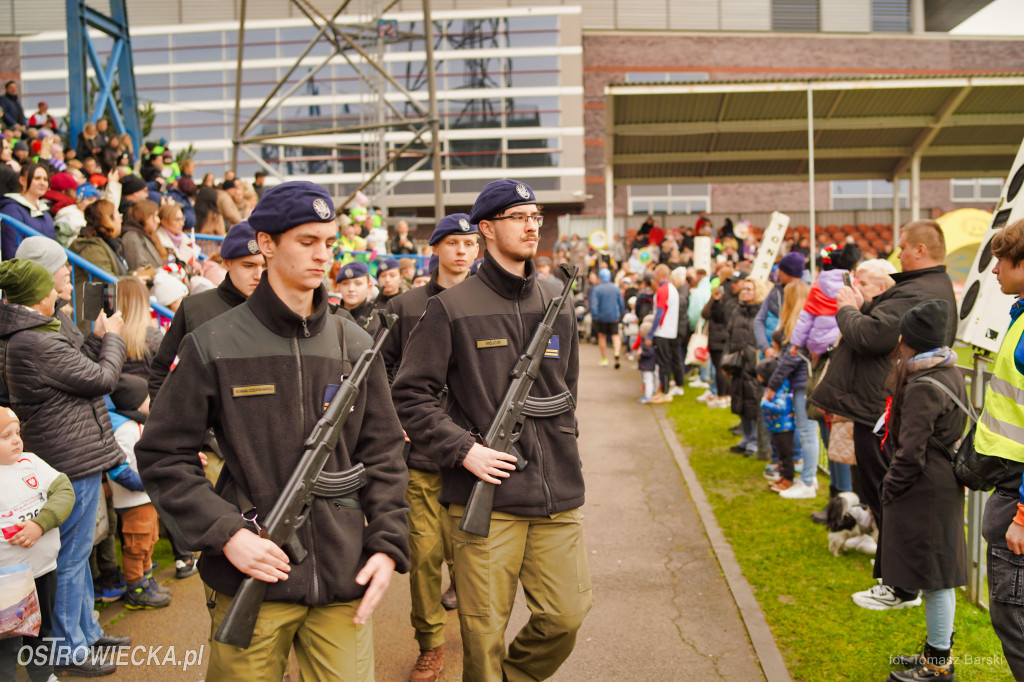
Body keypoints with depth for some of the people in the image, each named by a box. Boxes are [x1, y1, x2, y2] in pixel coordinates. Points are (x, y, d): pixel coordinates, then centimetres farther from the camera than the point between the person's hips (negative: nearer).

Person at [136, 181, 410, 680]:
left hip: (343, 583, 2)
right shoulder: (213, 345, -4)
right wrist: (226, 533, -12)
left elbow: (383, 453, 9)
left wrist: (388, 544, -1)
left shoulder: (355, 346, 5)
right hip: (252, 580, -2)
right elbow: (163, 456, -1)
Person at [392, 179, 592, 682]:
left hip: (558, 494, 4)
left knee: (566, 616, 6)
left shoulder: (557, 304, 12)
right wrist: (463, 450, -13)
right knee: (483, 635, 4)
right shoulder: (452, 307, -4)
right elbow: (411, 393, -4)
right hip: (485, 496, -4)